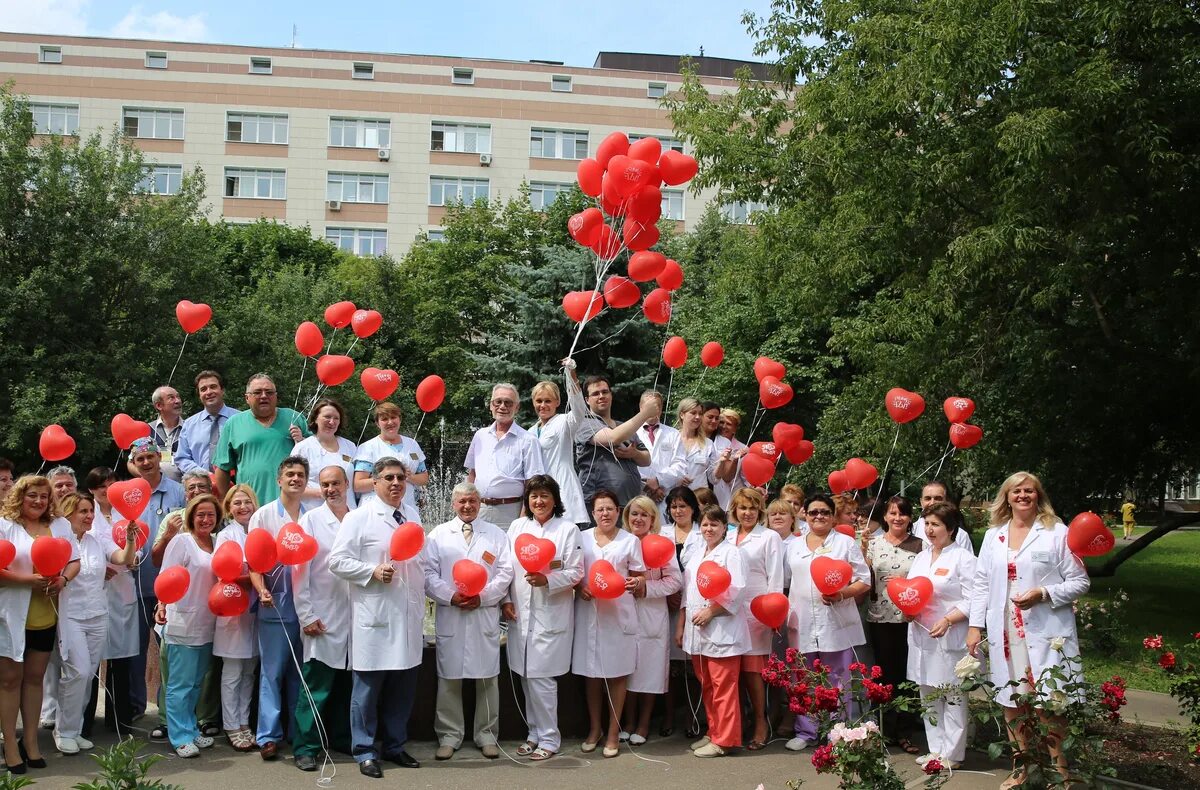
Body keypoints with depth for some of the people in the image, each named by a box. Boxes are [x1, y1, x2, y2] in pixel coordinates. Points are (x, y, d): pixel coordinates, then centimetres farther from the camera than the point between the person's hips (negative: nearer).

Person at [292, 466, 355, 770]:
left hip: (355, 617, 3)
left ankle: (342, 738, 24)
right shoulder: (311, 520, 1)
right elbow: (300, 570, -3)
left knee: (348, 683, 11)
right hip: (323, 619, -3)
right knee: (317, 686, -2)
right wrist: (306, 616, -9)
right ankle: (305, 746, 6)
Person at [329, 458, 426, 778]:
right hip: (375, 618, -6)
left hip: (408, 618, 6)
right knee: (369, 687, 0)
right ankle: (365, 752, 11)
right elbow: (338, 560, -10)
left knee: (403, 687, 10)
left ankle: (394, 746, 23)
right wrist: (373, 571, -20)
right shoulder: (359, 518, -4)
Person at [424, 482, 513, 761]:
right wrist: (451, 596, -11)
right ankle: (449, 735, 13)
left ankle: (486, 735, 15)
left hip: (485, 615, 0)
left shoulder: (496, 534, 10)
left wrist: (482, 596, -9)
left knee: (487, 677, 4)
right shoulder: (438, 535, 9)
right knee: (449, 678, 3)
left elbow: (505, 573, 3)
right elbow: (428, 574, 2)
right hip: (450, 616, 0)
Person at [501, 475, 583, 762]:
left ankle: (549, 738, 7)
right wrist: (506, 599, 3)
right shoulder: (517, 527, 11)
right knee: (527, 677, 9)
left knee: (541, 678, -5)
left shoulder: (568, 529, -2)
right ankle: (535, 734, 22)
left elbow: (575, 572, -6)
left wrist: (546, 580, -20)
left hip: (551, 616, -4)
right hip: (520, 614, 4)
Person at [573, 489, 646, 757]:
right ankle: (594, 729, 20)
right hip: (588, 612, 1)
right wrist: (579, 588, -9)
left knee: (617, 673, 2)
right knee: (590, 672, 6)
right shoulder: (582, 539, 9)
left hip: (619, 612, -1)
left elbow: (640, 577, 7)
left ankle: (613, 732, 11)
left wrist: (635, 582, -15)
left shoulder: (630, 541, 7)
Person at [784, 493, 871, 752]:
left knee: (836, 682, 1)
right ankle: (806, 732, 20)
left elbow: (864, 580, 0)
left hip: (836, 624, -3)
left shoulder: (846, 543, 4)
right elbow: (783, 580, 18)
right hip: (802, 624, 4)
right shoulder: (794, 546, 15)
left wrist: (842, 594, -17)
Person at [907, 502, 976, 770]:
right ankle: (936, 749, 23)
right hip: (921, 635, 7)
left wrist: (947, 620, -23)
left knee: (953, 696, 0)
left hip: (950, 638, -7)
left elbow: (971, 601, -12)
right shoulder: (921, 557, 15)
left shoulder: (963, 558, -7)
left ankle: (952, 754, 9)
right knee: (928, 696, 12)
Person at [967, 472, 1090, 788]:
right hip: (1004, 634, 4)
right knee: (1012, 704, 9)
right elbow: (981, 584, 13)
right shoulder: (993, 535, 12)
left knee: (1048, 706, -4)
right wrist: (975, 625, 7)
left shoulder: (1057, 533, -1)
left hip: (1046, 634, -4)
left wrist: (1043, 594, -16)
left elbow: (1080, 582, -2)